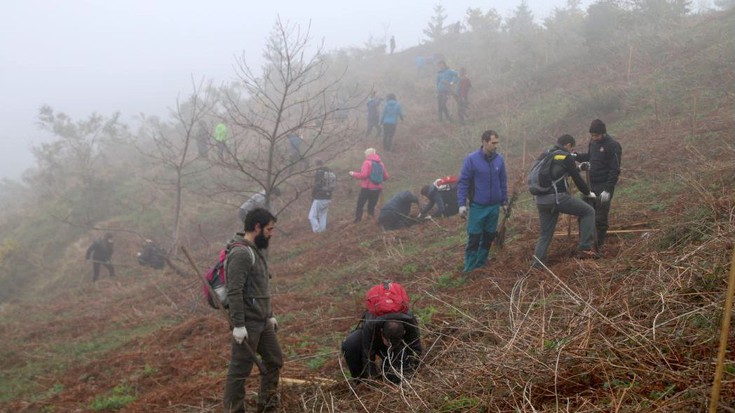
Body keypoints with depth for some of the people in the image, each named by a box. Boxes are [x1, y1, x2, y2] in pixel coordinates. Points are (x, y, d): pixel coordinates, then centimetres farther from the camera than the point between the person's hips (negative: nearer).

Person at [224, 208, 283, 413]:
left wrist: (270, 315, 21)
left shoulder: (257, 250, 13)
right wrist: (238, 325, -24)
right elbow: (234, 292, -23)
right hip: (247, 323, -10)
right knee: (241, 369, -2)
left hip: (262, 321, 10)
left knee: (274, 360, 17)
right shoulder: (241, 253, -18)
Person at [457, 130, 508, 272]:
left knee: (489, 238, 12)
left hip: (494, 206, 4)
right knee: (474, 239, -1)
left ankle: (481, 265, 26)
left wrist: (504, 202, 12)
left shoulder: (499, 159, 0)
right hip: (477, 207, -4)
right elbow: (463, 182, -9)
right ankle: (469, 269, 9)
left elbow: (503, 182, 10)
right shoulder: (471, 159, -13)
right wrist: (462, 204, -14)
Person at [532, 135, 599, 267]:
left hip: (540, 200, 7)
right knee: (588, 211, 9)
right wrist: (588, 193, 18)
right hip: (557, 197, -7)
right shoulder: (566, 157, -2)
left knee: (545, 233, 17)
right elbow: (577, 178, 1)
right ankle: (584, 248, 3)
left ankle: (537, 264, 11)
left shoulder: (544, 154, 17)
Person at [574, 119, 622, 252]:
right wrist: (575, 156, 8)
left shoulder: (613, 146, -15)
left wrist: (608, 190, -22)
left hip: (604, 187, -7)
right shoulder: (593, 142, 8)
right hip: (591, 185, 7)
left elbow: (615, 170, -17)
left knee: (600, 219, -1)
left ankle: (599, 247, 11)